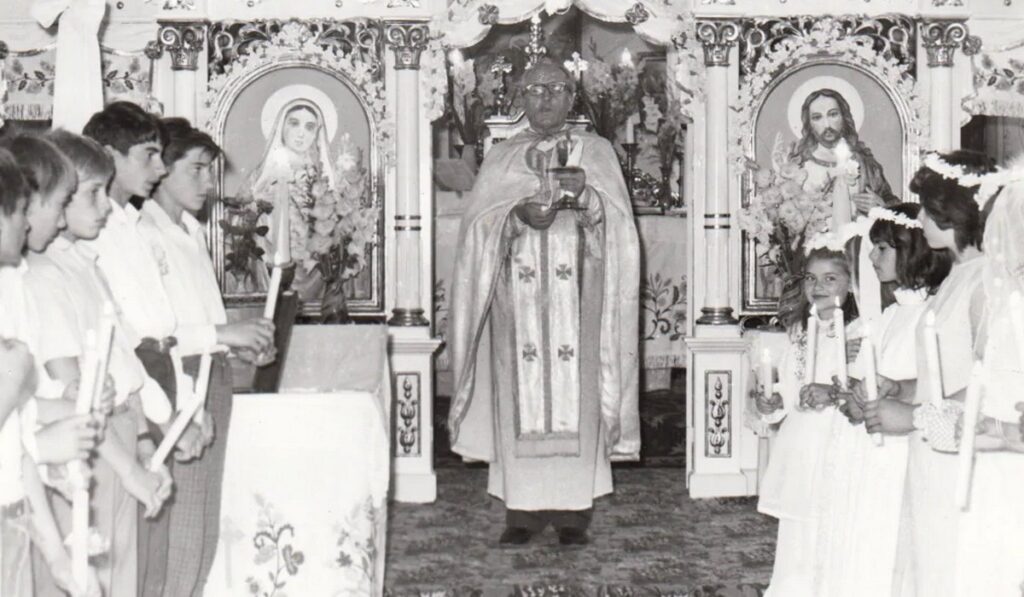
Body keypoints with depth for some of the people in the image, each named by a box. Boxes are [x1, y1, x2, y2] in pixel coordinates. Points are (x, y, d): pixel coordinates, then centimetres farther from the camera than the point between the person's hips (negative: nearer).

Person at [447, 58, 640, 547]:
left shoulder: (595, 152, 12)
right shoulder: (501, 159, 15)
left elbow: (617, 225, 1)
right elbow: (478, 226, 4)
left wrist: (584, 196, -19)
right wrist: (519, 216, -15)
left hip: (578, 296, -1)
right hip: (518, 296, 1)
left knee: (577, 391, -5)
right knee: (520, 393, -4)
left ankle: (573, 510, 0)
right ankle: (523, 510, 1)